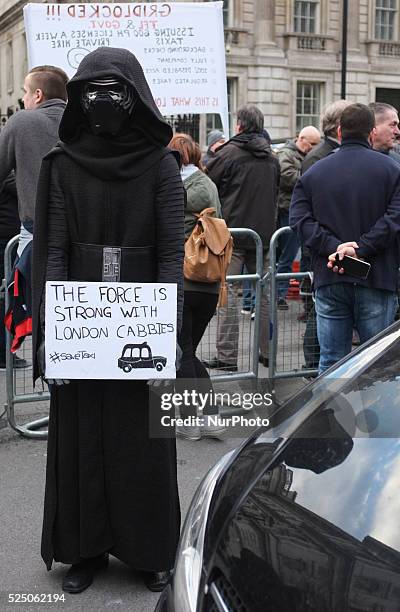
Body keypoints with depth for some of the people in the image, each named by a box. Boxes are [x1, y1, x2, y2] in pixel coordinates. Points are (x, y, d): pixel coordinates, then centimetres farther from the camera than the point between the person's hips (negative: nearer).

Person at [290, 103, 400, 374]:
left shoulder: (313, 173, 8)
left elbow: (300, 219, -4)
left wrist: (334, 247, -10)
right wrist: (361, 248, -13)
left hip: (329, 281, 3)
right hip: (376, 280, -2)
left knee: (331, 361, 9)